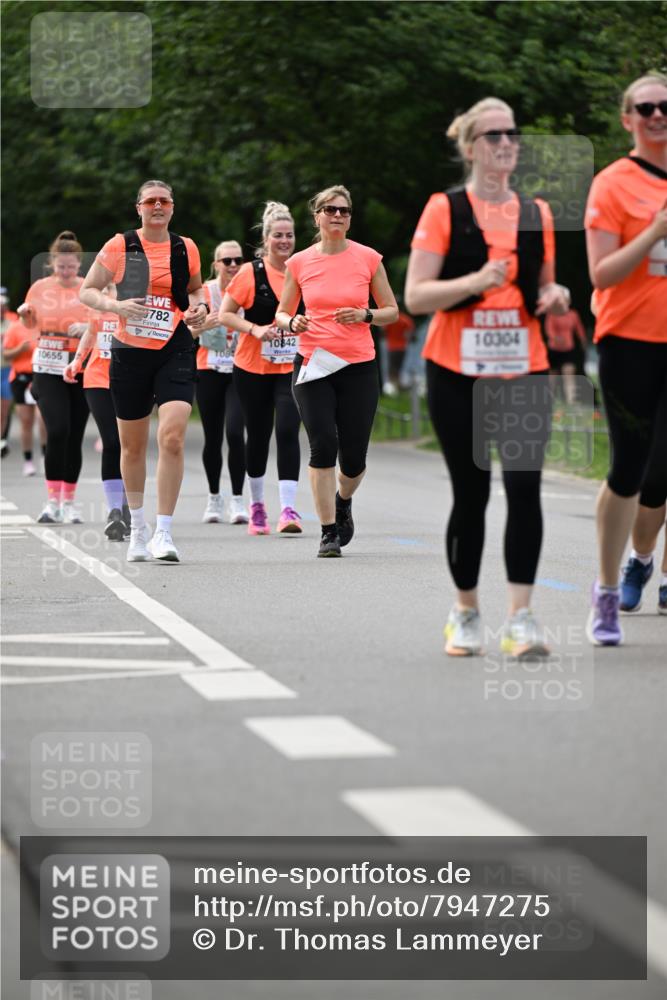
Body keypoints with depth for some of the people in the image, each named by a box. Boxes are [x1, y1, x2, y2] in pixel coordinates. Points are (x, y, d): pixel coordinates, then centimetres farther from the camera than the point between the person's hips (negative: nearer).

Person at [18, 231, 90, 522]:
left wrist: (87, 328, -21)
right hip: (48, 370, 0)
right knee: (57, 430, -17)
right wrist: (24, 314, -3)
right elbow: (31, 324, 19)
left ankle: (69, 502, 16)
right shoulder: (39, 288, 4)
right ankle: (52, 501, -12)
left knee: (74, 437, 3)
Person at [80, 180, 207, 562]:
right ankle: (138, 526, 30)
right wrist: (115, 305, -15)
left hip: (175, 351, 0)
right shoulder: (120, 246, 0)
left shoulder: (186, 248, 6)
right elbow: (87, 291, 4)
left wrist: (200, 306, 2)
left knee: (172, 437, -17)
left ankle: (163, 533, -12)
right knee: (133, 445, 10)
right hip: (130, 352, 0)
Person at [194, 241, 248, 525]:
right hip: (209, 372, 1)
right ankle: (214, 496, 23)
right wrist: (203, 325, -20)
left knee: (235, 432, -15)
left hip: (240, 371, -1)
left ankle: (237, 499, -7)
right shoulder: (203, 292, 0)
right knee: (212, 437, 6)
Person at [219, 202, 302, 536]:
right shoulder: (250, 273, -5)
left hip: (292, 368, 1)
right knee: (258, 436, 9)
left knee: (287, 432, -14)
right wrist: (255, 329, -17)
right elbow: (225, 315, -4)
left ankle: (288, 509, -16)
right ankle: (256, 504, 28)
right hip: (253, 369, -1)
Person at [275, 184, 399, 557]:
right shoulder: (299, 262, 4)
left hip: (359, 366, 0)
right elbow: (282, 313, 13)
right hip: (313, 365, 0)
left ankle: (343, 501, 36)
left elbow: (392, 311, 8)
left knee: (353, 458, 1)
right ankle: (328, 531, -3)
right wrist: (293, 323, -9)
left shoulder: (368, 258, 2)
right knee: (323, 445, -14)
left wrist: (365, 315, -11)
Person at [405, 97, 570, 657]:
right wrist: (477, 280, -21)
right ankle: (466, 614, 18)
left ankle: (520, 617, -12)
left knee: (525, 485, -12)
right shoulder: (444, 210, -1)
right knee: (471, 491, 3)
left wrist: (557, 295, -1)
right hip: (457, 371, -2)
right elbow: (415, 296, -7)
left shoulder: (536, 214, 11)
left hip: (523, 370, 2)